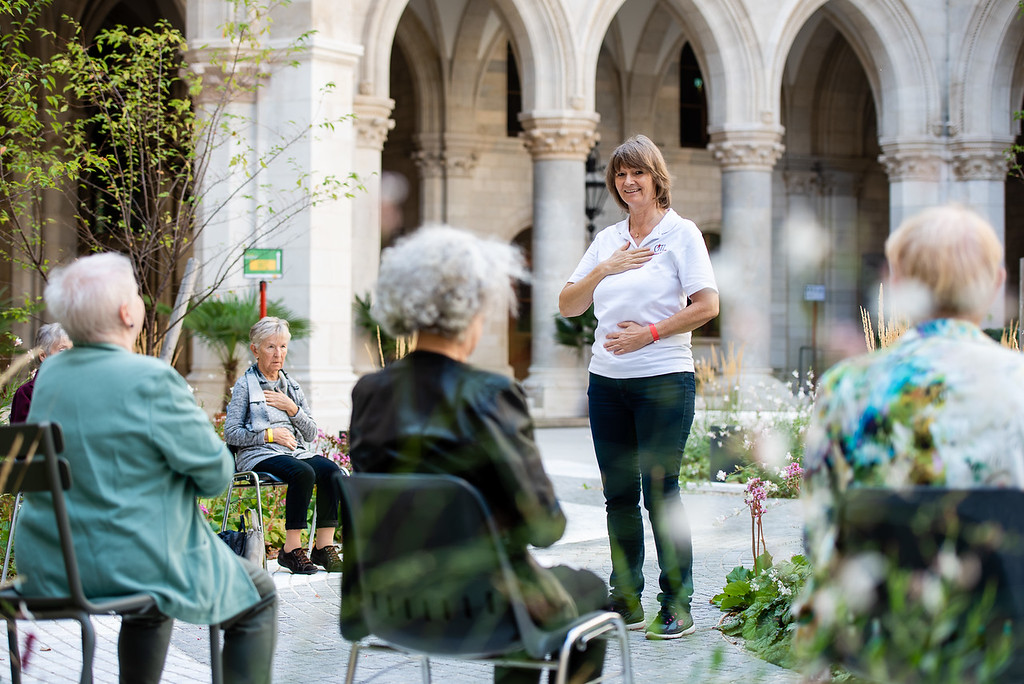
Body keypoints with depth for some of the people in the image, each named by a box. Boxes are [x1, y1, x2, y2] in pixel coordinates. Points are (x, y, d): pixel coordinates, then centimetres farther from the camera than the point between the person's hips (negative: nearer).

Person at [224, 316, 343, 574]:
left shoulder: (292, 386, 20)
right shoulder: (245, 386, 4)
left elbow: (311, 433, 17)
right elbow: (231, 434, -3)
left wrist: (292, 408, 0)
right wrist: (269, 434, -12)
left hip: (296, 451, 6)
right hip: (258, 455, -5)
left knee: (331, 470, -25)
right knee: (304, 473, -35)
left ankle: (324, 546, -22)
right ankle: (291, 549, -30)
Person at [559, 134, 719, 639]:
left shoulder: (681, 233, -1)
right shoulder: (607, 240, 15)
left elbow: (707, 306, -8)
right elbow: (567, 306, 12)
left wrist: (648, 334, -12)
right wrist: (605, 269, -3)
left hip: (664, 379, -5)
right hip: (607, 380, 6)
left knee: (660, 491, -6)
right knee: (618, 493, 8)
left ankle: (678, 607, 1)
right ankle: (626, 602, 16)